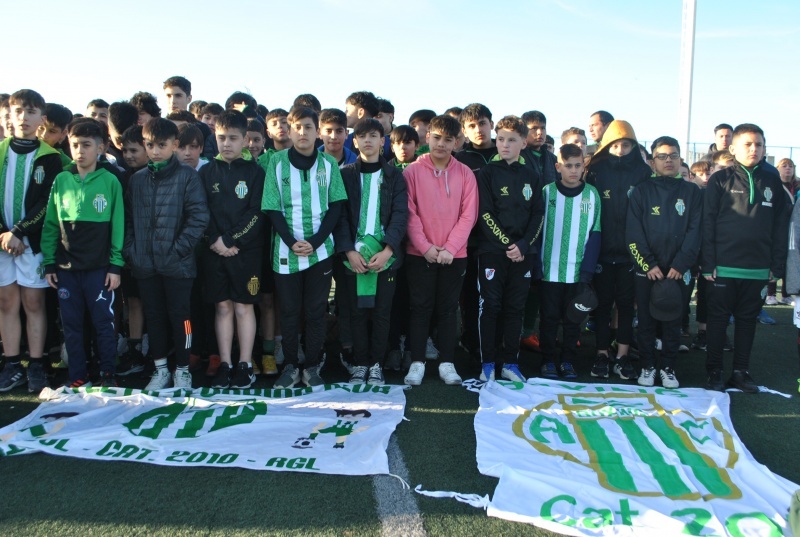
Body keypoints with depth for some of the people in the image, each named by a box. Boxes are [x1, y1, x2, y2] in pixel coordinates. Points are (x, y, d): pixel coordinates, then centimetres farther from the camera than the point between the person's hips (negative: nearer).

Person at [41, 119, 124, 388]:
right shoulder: (61, 181, 5)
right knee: (71, 324, 9)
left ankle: (108, 374, 16)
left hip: (99, 267, -3)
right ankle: (77, 376, 21)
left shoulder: (110, 182, -2)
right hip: (66, 267, 3)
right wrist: (49, 263, 3)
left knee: (104, 323, 3)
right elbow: (50, 225, 7)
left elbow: (117, 227, -3)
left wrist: (115, 266, -6)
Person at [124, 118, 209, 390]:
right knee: (154, 316, 12)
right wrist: (130, 250, 2)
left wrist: (179, 248, -14)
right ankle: (161, 369, 26)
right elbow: (127, 219, 13)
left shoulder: (187, 176, -4)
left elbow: (199, 217, -11)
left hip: (177, 264, -4)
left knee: (179, 315, 4)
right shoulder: (137, 180, 10)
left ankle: (182, 369, 18)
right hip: (145, 264, 4)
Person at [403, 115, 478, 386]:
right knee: (420, 307, 3)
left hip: (454, 254, 1)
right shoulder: (412, 171, 0)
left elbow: (468, 215, -1)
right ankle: (417, 362, 11)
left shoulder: (465, 174, 3)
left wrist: (450, 248, -10)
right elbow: (409, 213, -4)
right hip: (420, 253, -1)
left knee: (448, 308, 8)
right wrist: (425, 246, -12)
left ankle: (447, 363, 15)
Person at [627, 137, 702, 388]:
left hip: (677, 271, 1)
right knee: (646, 321, 6)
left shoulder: (692, 192, 6)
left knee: (673, 322, 7)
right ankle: (647, 367, 18)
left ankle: (668, 368, 19)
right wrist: (649, 264, -12)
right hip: (646, 270, 0)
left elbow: (695, 232, -1)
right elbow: (633, 233, -3)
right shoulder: (642, 191, 4)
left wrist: (680, 265, -11)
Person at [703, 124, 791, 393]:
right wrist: (708, 264, -10)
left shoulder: (771, 182, 8)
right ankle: (714, 372, 13)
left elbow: (781, 226, 9)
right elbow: (707, 223, -4)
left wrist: (777, 265, 3)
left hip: (758, 268, 3)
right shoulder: (720, 180, -1)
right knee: (718, 319, 4)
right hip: (724, 267, -3)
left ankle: (741, 372, 20)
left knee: (747, 319, 11)